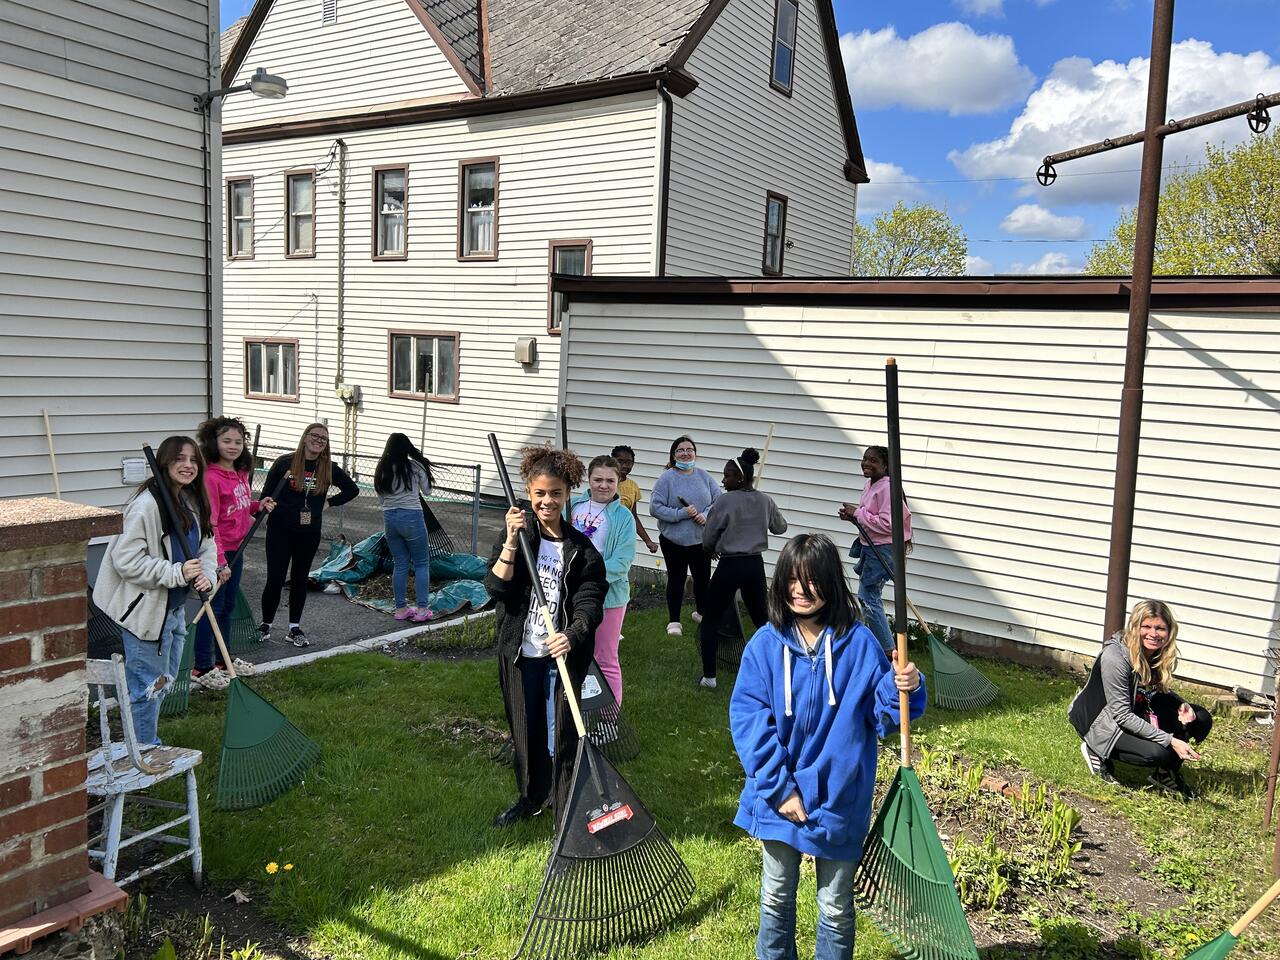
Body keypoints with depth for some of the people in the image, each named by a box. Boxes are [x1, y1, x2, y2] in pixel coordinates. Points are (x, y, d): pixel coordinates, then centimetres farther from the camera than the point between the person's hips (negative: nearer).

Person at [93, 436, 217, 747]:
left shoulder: (193, 502, 6)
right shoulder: (146, 505, -22)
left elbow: (206, 546, 11)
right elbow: (126, 560, -24)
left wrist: (207, 575, -9)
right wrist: (176, 573, -28)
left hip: (175, 608, 9)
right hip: (145, 609, -9)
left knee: (165, 682, 22)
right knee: (148, 685, 3)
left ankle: (149, 744, 39)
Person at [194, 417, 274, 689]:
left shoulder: (242, 473, 7)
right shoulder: (211, 476, -20)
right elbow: (210, 523, -23)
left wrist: (258, 505, 1)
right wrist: (220, 562, -24)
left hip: (236, 549, 9)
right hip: (217, 553, -9)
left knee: (228, 605, 19)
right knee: (213, 607, 0)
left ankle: (223, 659, 33)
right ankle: (201, 668, 11)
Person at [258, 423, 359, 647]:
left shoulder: (329, 469, 1)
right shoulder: (285, 463, -6)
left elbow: (352, 489, 14)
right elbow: (267, 493, -2)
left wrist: (329, 503, 5)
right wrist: (263, 515, -9)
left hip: (309, 533, 3)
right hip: (280, 530, -3)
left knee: (300, 580, 11)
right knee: (275, 579, 1)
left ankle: (294, 629, 20)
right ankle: (265, 625, 18)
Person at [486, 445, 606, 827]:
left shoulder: (581, 549, -5)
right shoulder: (515, 535, 0)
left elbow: (589, 605, -12)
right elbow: (496, 589, -11)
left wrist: (571, 636, -32)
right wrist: (511, 543, -22)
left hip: (563, 655, -2)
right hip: (520, 653, 2)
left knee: (562, 735, 1)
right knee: (525, 730, 17)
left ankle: (567, 816, 14)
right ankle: (530, 798, 39)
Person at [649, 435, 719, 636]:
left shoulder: (704, 476, 1)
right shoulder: (667, 478, -11)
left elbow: (718, 500, 3)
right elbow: (655, 508, -14)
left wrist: (706, 515, -15)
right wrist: (682, 514, -21)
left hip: (701, 540, 4)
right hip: (674, 540, -4)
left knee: (703, 577, 17)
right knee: (676, 579, 5)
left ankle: (701, 613, 40)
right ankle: (674, 621, 19)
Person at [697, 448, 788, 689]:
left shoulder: (725, 502, -13)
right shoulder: (765, 501, 1)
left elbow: (708, 537, -5)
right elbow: (781, 527, 18)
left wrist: (710, 549, 17)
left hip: (730, 566, -5)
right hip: (755, 565, 5)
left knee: (710, 620, 7)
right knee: (762, 619, 18)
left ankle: (709, 676, 5)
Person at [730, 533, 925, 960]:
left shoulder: (859, 644, -9)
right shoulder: (766, 644, -9)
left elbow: (881, 717, -2)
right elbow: (748, 719, -12)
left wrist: (903, 687, -23)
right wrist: (779, 789, -16)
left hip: (838, 800, -1)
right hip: (779, 798, 1)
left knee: (836, 906, 16)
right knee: (776, 897, 21)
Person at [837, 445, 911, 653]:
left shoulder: (887, 488, -20)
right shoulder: (869, 485, 10)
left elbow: (887, 524, -26)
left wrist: (857, 513, -20)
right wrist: (851, 516, 2)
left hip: (882, 550, -10)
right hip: (868, 547, 10)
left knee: (867, 599, -7)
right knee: (872, 598, 17)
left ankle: (888, 650, 3)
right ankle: (881, 644, 29)